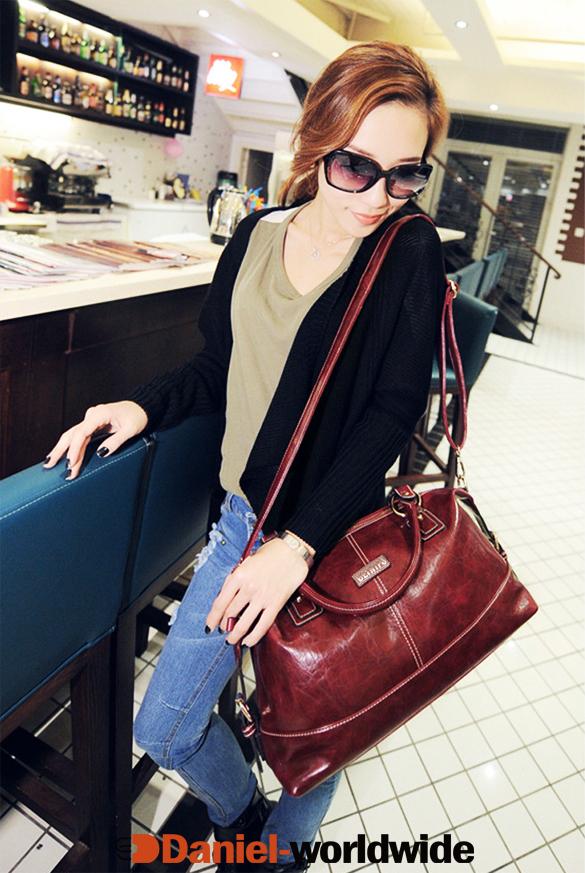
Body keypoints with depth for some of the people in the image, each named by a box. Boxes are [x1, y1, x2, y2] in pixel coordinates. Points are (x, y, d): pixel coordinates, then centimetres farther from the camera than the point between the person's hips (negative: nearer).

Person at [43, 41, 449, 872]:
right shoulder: (258, 235, 3)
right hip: (245, 520, 4)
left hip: (338, 542, -4)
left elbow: (392, 411, -14)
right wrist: (143, 405, -4)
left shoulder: (411, 253, -8)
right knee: (163, 731, 13)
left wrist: (301, 544, -20)